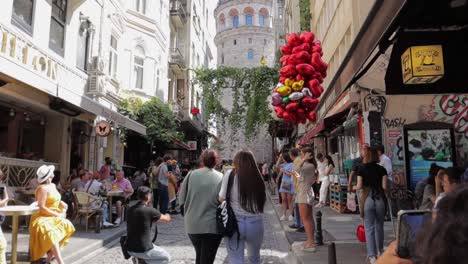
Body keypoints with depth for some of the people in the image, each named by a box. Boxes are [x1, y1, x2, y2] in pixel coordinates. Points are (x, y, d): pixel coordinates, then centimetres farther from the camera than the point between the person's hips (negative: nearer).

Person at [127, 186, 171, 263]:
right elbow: (167, 219, 1)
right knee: (167, 257, 14)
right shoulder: (150, 211, -15)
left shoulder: (130, 210, 1)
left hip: (130, 249, 7)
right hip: (143, 250, -7)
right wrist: (167, 216, 23)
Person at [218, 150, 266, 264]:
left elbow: (221, 198, -7)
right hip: (255, 222, 3)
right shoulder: (258, 178, 1)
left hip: (234, 222, -3)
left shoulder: (230, 174, -6)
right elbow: (262, 200, 2)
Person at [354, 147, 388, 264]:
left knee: (369, 228, 2)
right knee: (379, 226, 20)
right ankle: (380, 250, 36)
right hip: (380, 199, 2)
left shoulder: (362, 169, -2)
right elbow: (384, 187, -3)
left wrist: (354, 188, 16)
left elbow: (359, 186, -5)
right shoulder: (382, 169, 1)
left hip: (368, 199, -2)